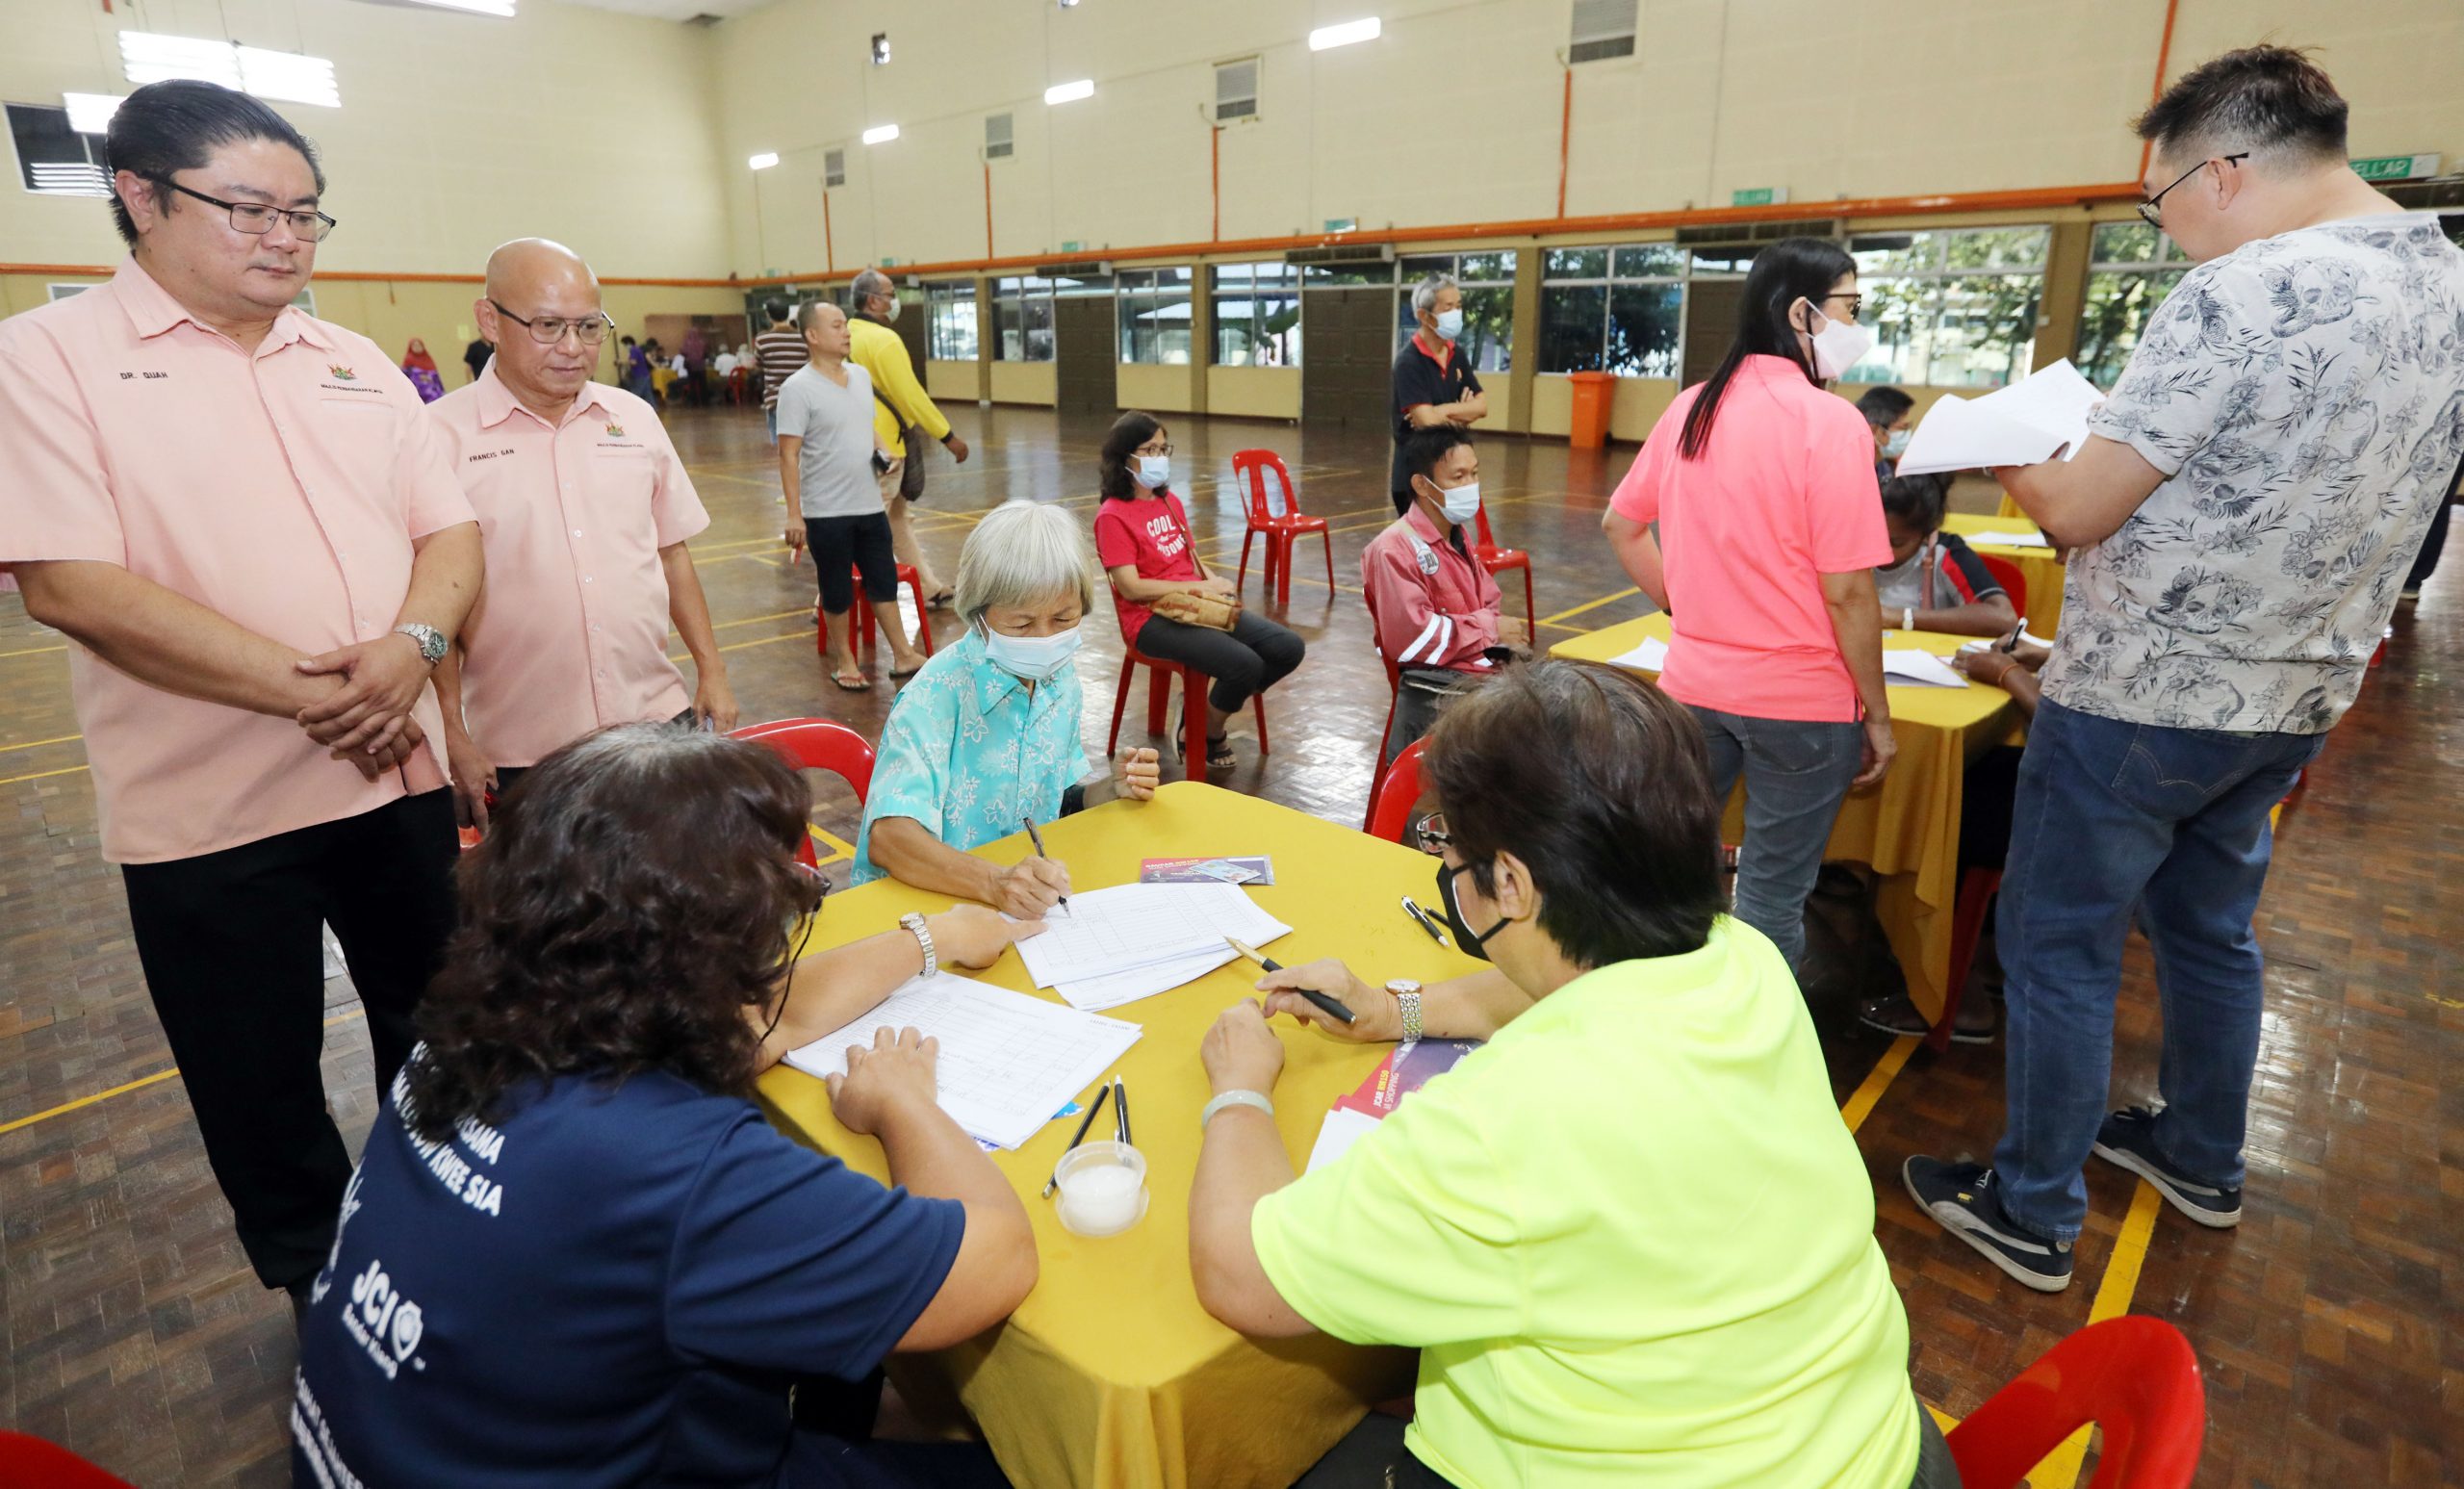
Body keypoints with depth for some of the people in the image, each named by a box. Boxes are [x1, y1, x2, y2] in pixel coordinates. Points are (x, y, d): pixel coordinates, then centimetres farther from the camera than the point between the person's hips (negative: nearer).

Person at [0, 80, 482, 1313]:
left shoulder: (358, 366, 9)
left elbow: (450, 531, 5)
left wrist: (411, 645, -16)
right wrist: (307, 692, -21)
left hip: (401, 769, 4)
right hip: (212, 806, -4)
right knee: (260, 1084, 13)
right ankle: (320, 1285, 35)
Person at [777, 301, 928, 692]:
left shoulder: (861, 375, 7)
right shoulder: (798, 389, -13)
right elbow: (788, 455, -14)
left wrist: (883, 454, 0)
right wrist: (794, 514, -18)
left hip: (870, 506, 6)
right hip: (826, 513, -6)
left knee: (884, 582, 13)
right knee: (837, 591, 6)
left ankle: (903, 655, 23)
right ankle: (845, 662, 21)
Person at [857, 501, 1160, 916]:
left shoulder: (1061, 676, 1)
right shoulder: (937, 693, -18)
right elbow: (887, 837, -29)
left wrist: (1112, 788, -5)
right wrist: (994, 882, -42)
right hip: (924, 900, -4)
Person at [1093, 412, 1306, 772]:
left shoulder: (1170, 501, 14)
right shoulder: (1112, 515, -10)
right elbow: (1130, 587, -17)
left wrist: (1215, 581, -4)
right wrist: (1198, 587, -15)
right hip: (1151, 619, -8)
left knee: (1290, 648, -7)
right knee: (1245, 664, -28)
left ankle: (1207, 708, 11)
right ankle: (1209, 735, 2)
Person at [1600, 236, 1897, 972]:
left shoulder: (1691, 407, 3)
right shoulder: (1828, 422, -16)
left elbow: (1621, 525, 12)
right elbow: (1847, 591, -16)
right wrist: (1877, 714, -6)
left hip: (1694, 683, 6)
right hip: (1799, 700, -6)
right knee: (1772, 896, 7)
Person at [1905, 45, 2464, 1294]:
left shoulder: (2244, 293, -21)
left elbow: (2077, 511, -19)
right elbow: (2298, 492, 15)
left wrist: (2001, 448, 0)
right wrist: (2120, 443, 15)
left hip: (2142, 699, -8)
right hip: (2296, 693, 9)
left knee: (2057, 948, 4)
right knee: (2209, 928, 23)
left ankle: (2032, 1215, 17)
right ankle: (2201, 1160, 41)